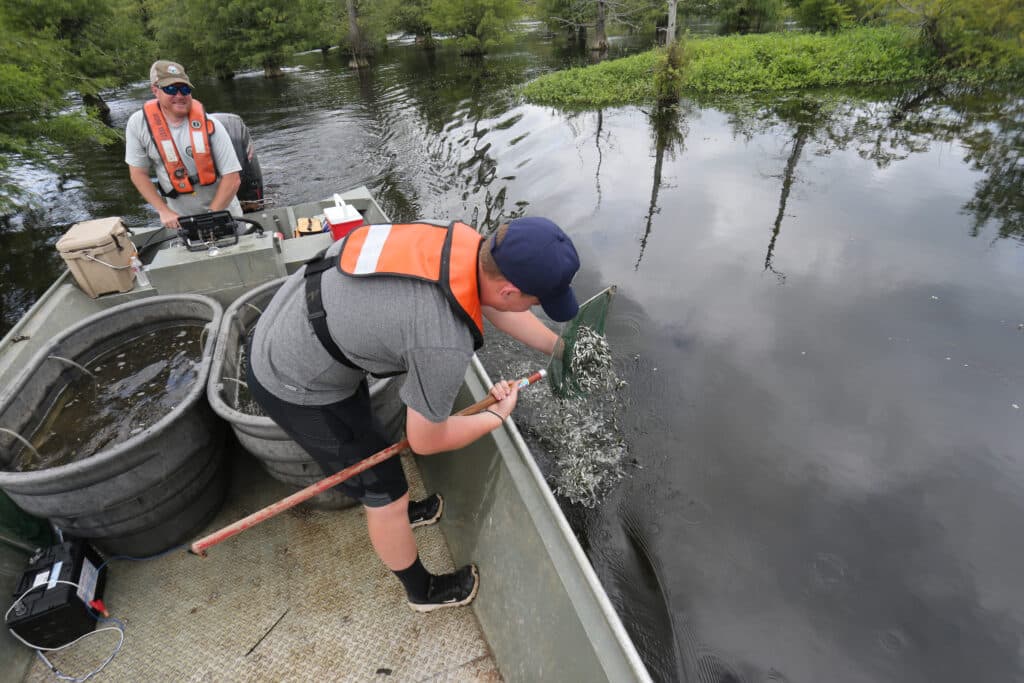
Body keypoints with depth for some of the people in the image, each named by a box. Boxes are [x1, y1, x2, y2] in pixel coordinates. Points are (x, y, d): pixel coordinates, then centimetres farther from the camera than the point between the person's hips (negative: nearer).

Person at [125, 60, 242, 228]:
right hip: (178, 219, 2)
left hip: (222, 216, -1)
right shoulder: (138, 124, -8)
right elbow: (138, 173, 0)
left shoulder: (208, 125, -15)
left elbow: (232, 178, -16)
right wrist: (164, 212, -10)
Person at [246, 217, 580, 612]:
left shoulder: (465, 241, -13)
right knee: (384, 492, 10)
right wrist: (497, 415, -1)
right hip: (295, 386, -8)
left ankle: (393, 511, 59)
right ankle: (423, 590, 37)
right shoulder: (446, 344, -35)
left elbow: (495, 307, 7)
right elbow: (426, 442, -16)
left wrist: (560, 349, 15)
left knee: (367, 441, 30)